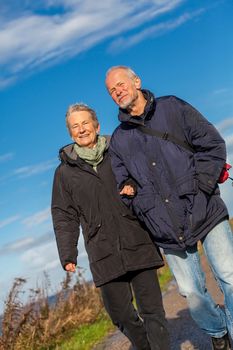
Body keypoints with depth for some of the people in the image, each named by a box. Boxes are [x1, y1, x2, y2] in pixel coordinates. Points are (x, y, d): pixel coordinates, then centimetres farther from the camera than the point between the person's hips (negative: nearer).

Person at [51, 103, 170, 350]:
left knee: (152, 311, -1)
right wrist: (67, 254, 1)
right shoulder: (65, 172, 8)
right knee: (121, 314, 9)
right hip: (104, 256, 1)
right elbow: (64, 217, 8)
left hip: (138, 245, 0)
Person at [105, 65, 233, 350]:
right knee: (191, 291, 7)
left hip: (205, 211, -2)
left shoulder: (173, 108, 4)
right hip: (168, 229, 2)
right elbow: (125, 187, 11)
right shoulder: (118, 140, 10)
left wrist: (202, 186, -9)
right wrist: (143, 210, -7)